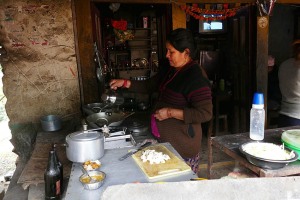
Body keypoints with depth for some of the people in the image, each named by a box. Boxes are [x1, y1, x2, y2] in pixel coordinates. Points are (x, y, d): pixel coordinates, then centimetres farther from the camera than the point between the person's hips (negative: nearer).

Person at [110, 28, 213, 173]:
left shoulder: (196, 77, -20)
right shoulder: (169, 69, 7)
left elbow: (205, 114, -24)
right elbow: (149, 85, 18)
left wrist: (171, 112, -23)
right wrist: (125, 83, 5)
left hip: (182, 145, -8)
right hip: (163, 139, 8)